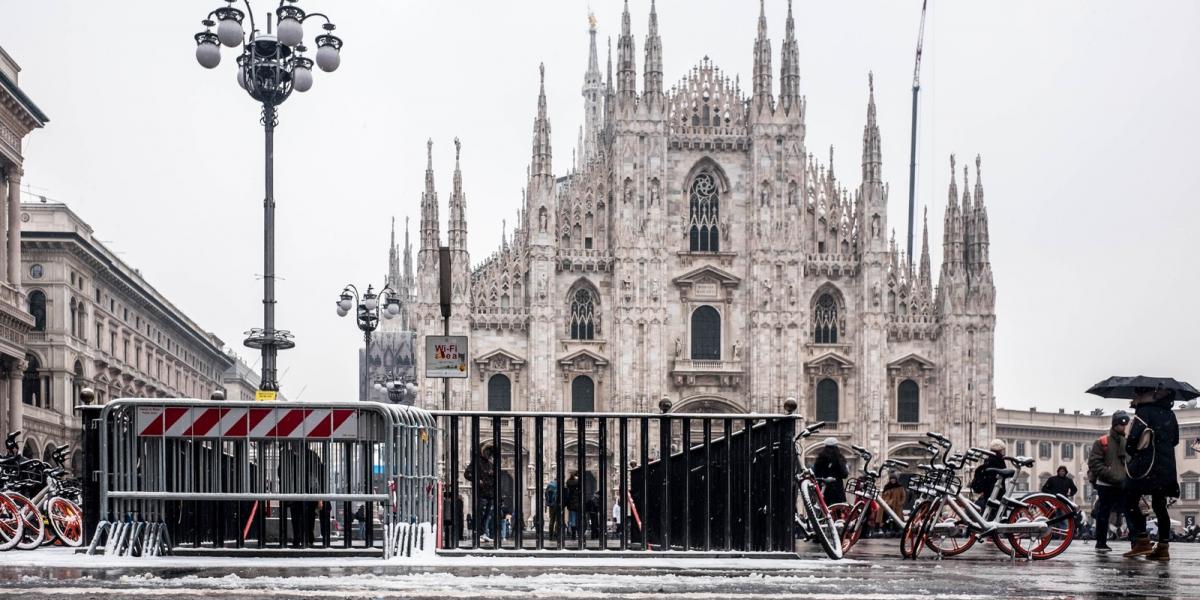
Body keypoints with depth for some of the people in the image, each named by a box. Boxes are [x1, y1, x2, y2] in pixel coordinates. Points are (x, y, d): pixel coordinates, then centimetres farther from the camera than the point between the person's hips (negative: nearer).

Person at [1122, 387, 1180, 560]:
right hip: (1167, 467, 7)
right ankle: (1163, 547, 5)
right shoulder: (1169, 414, 13)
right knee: (1159, 505, 9)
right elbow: (1175, 440, 21)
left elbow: (1133, 439, -17)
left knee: (1131, 502, -1)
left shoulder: (1143, 413, -10)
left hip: (1145, 467, -7)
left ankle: (1142, 541, -10)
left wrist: (1130, 453, 2)